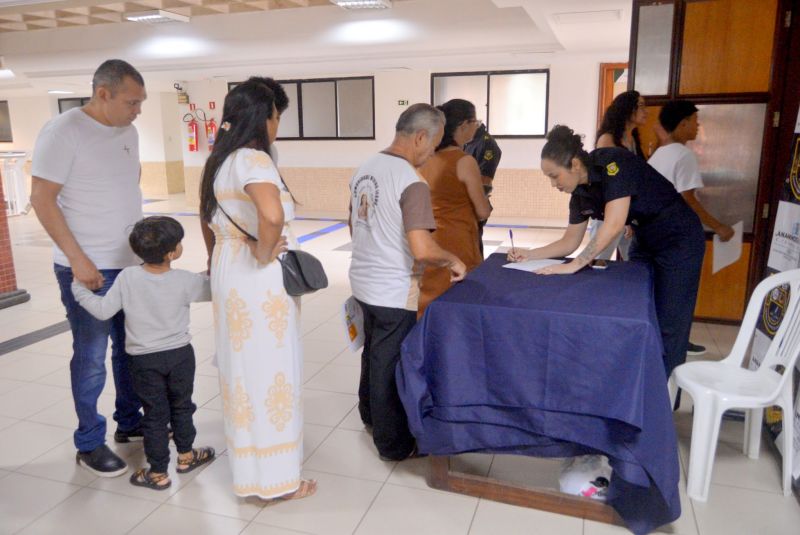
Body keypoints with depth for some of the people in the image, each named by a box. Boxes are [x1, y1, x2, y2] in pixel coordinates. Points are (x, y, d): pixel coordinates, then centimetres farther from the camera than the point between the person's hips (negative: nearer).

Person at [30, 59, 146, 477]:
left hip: (131, 263, 7)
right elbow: (42, 199, -14)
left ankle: (129, 423, 33)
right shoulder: (63, 132, -13)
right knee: (91, 357, 4)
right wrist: (78, 259, -18)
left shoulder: (127, 132, 8)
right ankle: (89, 444, 20)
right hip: (87, 269, -6)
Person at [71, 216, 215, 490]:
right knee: (182, 407, 20)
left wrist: (79, 287, 3)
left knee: (155, 415, 9)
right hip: (180, 354, 0)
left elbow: (103, 310, -10)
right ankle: (186, 456, 36)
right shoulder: (184, 280, -14)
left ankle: (158, 473, 18)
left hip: (144, 360, 0)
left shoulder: (127, 278, -13)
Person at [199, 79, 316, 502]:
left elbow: (207, 218, 21)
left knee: (241, 367, 19)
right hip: (259, 282, -9)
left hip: (229, 274, 9)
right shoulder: (254, 160, -19)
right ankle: (276, 479, 19)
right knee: (268, 371, 3)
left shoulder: (219, 161, 8)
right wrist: (264, 253, -22)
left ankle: (247, 463, 37)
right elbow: (272, 215, -39)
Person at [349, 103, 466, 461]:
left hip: (363, 280, 8)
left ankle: (370, 414, 45)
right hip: (394, 290, -8)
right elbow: (421, 250, -29)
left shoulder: (365, 169, 4)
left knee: (373, 352, 25)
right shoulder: (412, 182, -22)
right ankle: (394, 443, 23)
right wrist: (453, 261, -12)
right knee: (390, 364, 6)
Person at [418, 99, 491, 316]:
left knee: (429, 306, 14)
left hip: (429, 243, 7)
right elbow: (484, 212, -9)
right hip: (456, 245, -7)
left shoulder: (426, 158, 5)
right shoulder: (465, 161, -14)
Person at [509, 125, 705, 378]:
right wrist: (530, 255, -7)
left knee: (667, 328, -2)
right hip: (645, 243, 7)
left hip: (679, 241, -7)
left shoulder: (613, 163, -26)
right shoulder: (580, 194, -4)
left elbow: (613, 226, -36)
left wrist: (574, 266, -34)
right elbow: (570, 242, 5)